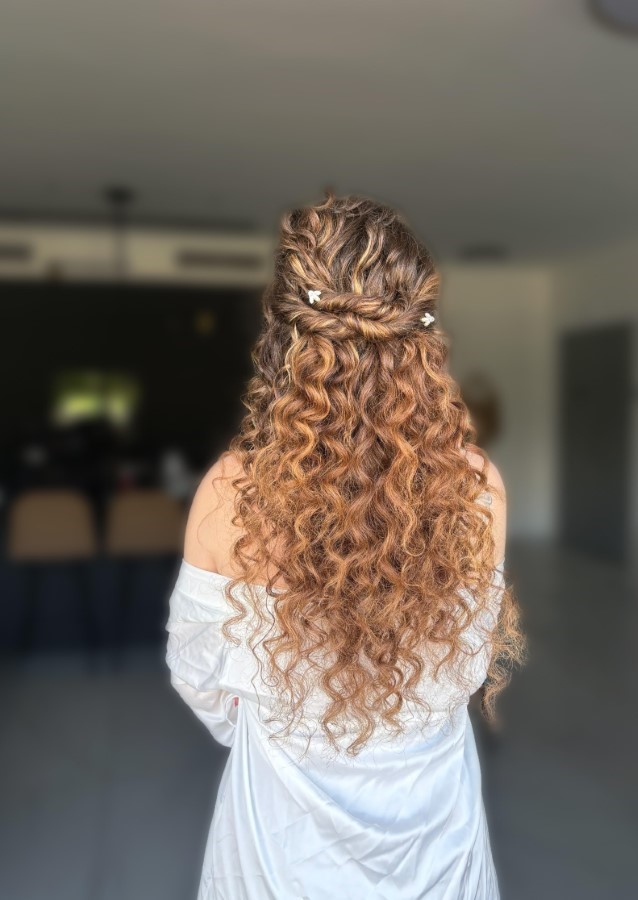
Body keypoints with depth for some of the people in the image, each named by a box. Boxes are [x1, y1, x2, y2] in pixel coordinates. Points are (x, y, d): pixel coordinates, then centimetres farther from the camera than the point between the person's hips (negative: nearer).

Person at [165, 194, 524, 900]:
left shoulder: (229, 495, -28)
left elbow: (196, 671, -11)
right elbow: (473, 658, -9)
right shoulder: (475, 487, -25)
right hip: (431, 805, 1)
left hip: (289, 814, 0)